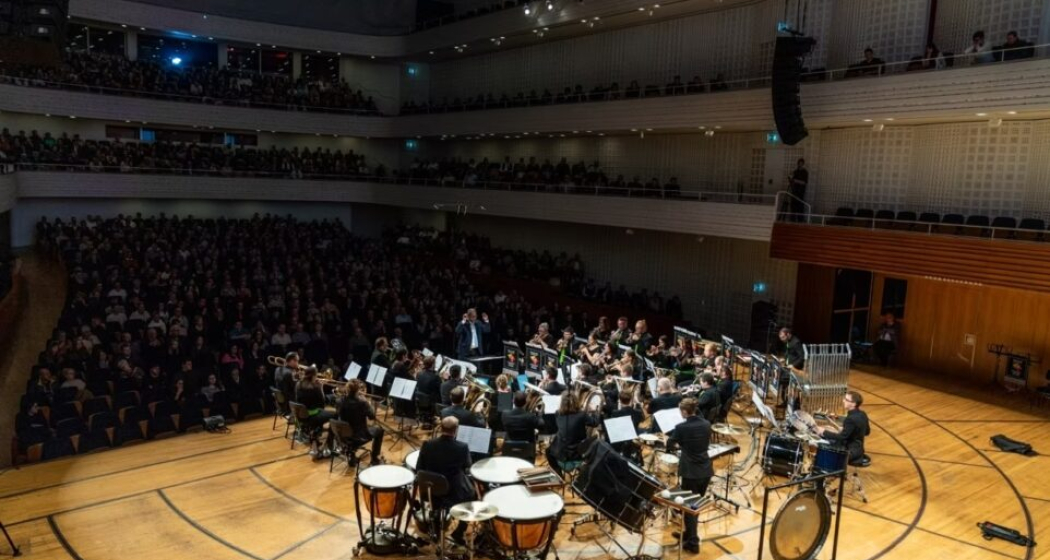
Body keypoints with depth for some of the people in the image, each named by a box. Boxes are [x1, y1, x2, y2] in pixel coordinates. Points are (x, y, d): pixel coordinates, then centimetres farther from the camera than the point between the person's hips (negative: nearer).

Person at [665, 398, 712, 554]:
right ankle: (688, 534, 33)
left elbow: (669, 445, 1)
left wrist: (679, 444, 24)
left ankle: (693, 543, 7)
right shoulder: (706, 424, 1)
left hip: (690, 472, -6)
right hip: (706, 470, 6)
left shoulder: (681, 427, -14)